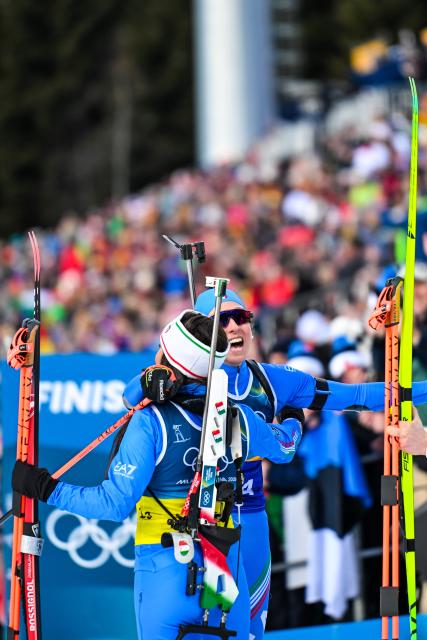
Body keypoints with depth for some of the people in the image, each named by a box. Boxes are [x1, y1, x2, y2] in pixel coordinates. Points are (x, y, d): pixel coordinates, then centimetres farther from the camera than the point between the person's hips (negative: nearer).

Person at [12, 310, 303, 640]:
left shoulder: (151, 421, -13)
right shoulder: (239, 417, 1)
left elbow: (116, 503, -16)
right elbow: (281, 445, 24)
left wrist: (45, 487, -6)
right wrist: (292, 425, 49)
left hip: (165, 569, -4)